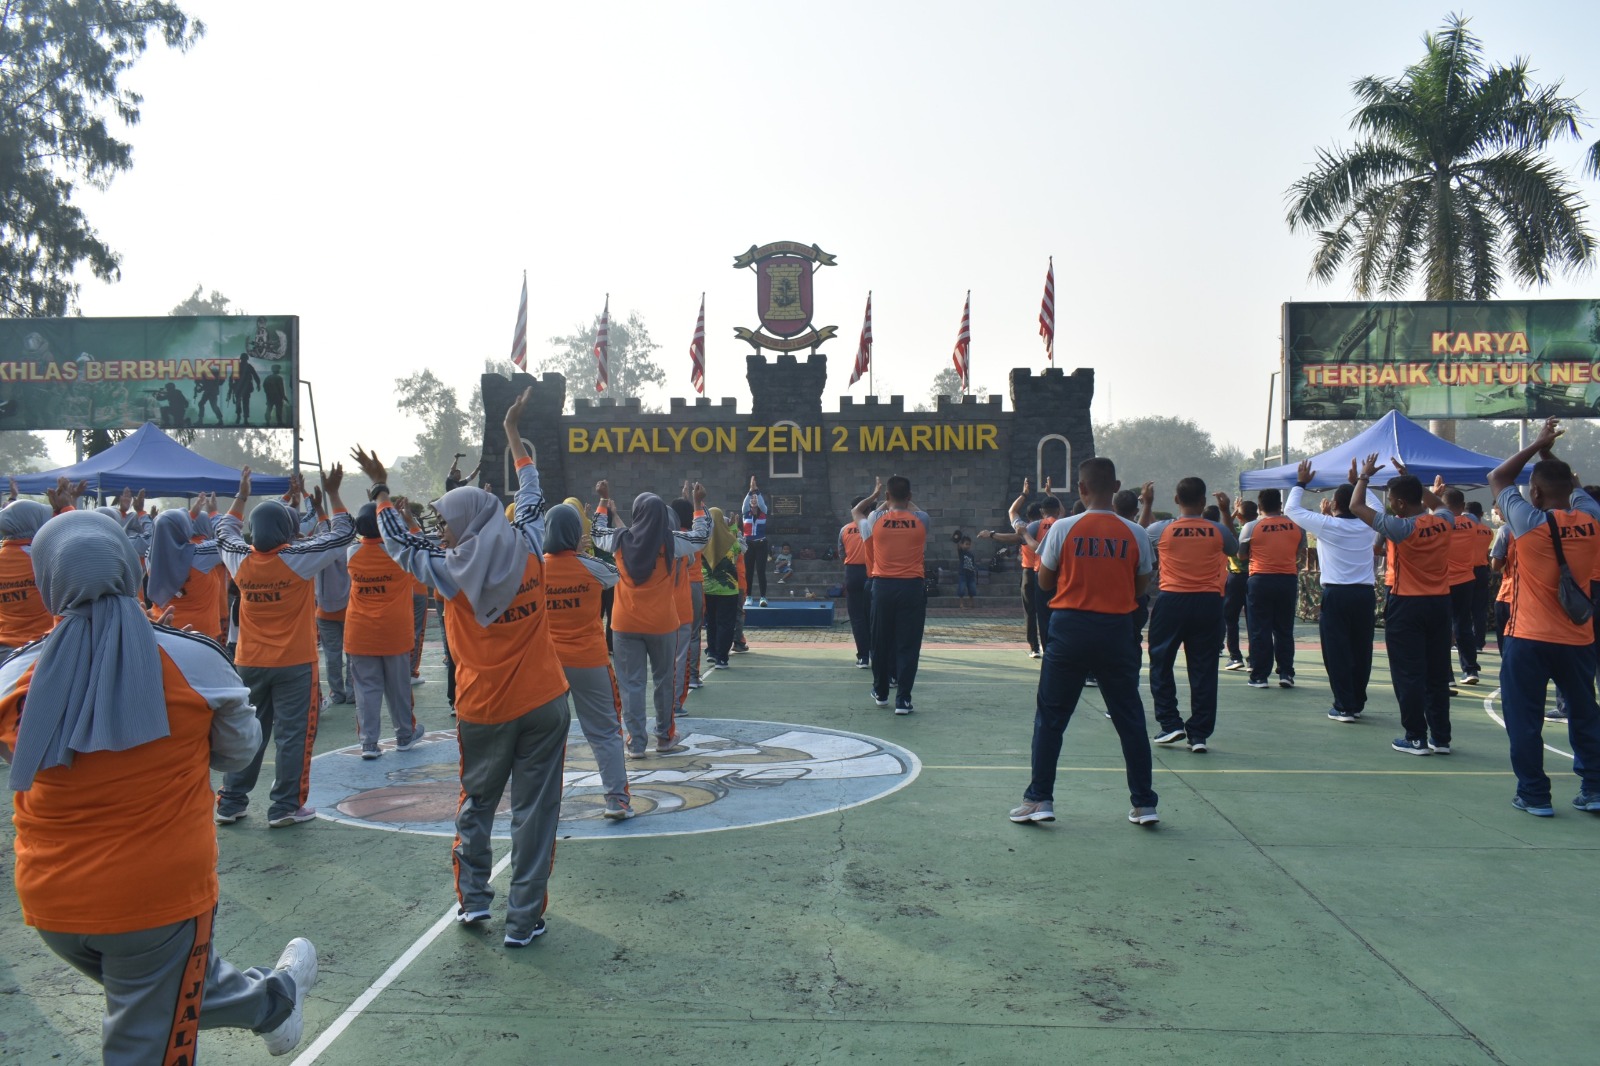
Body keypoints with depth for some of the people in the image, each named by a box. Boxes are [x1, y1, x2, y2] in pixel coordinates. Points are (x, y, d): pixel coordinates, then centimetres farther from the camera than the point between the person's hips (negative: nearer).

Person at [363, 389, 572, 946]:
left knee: (476, 802, 22)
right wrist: (513, 430, 25)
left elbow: (398, 542, 9)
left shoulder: (449, 570, -9)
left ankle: (472, 897, 27)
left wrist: (381, 488, 20)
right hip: (544, 704, 1)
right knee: (534, 809, 5)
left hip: (484, 711, -1)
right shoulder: (527, 548, -3)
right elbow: (532, 496, 14)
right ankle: (524, 919, 9)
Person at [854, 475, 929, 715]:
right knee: (908, 644, 2)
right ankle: (903, 699, -2)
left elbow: (856, 511, 18)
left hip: (883, 586, 1)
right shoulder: (921, 520, -4)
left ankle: (881, 692, 28)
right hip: (912, 586, -1)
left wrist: (875, 495, 28)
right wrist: (904, 499, 29)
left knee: (881, 641, 15)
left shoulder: (876, 520, -5)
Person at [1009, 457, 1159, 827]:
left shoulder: (1064, 529, -7)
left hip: (1070, 628, -1)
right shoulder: (1135, 534, -2)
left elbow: (1045, 583, 1)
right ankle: (1144, 803, 16)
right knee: (1130, 719, 11)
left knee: (1050, 717, 9)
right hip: (1117, 631, 2)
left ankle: (1039, 799, 10)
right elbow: (1140, 588, 6)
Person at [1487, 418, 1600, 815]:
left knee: (1525, 720, 4)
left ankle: (1534, 795, 6)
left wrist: (1537, 446, 8)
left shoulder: (1529, 522, -14)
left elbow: (1497, 478, 1)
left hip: (1529, 638, -4)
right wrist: (1549, 455, 20)